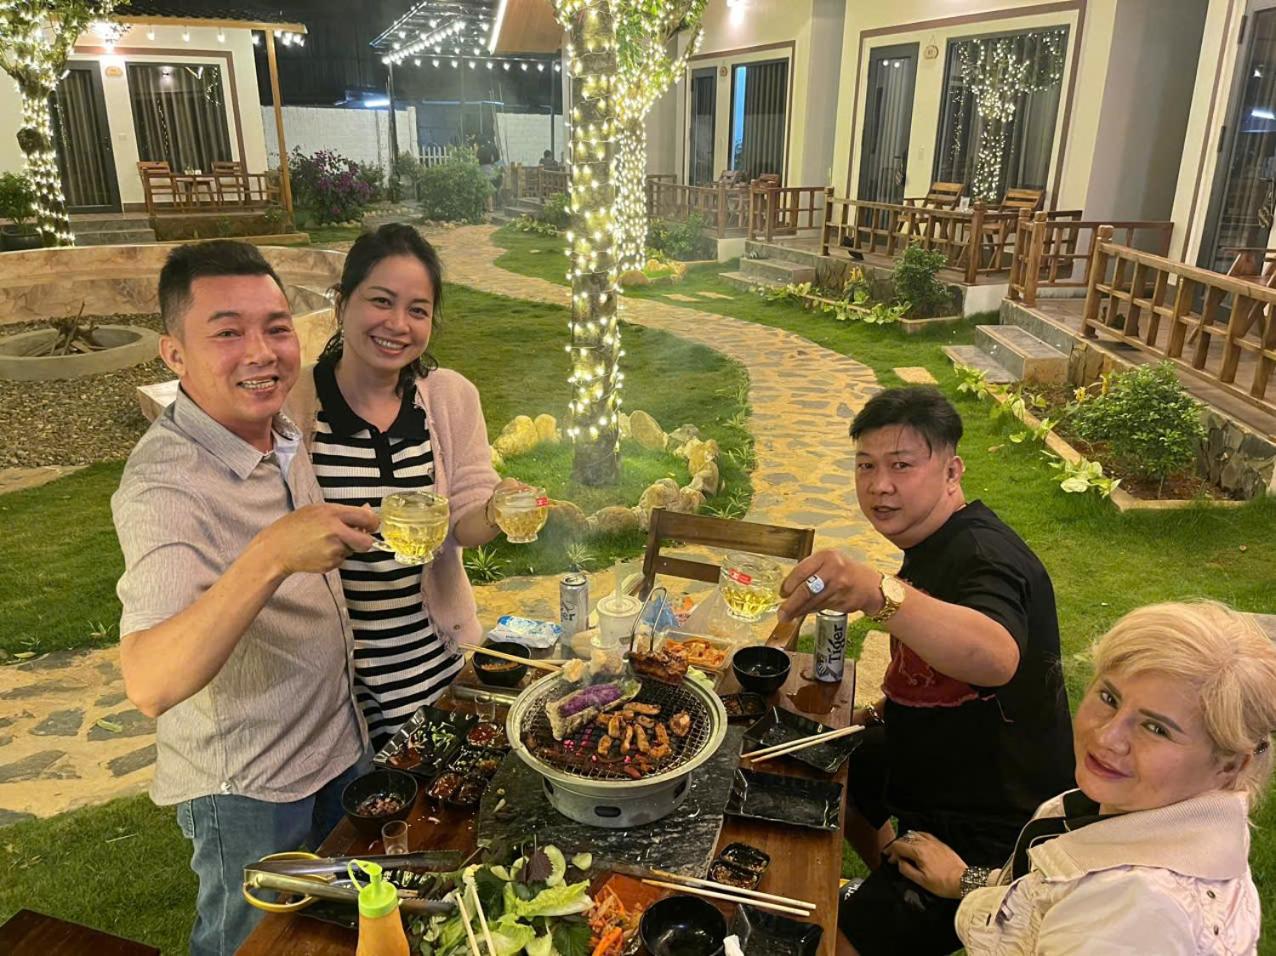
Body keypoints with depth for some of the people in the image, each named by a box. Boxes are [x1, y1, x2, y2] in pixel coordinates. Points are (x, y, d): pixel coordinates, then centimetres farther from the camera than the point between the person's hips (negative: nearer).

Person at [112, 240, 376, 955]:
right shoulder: (163, 487, -27)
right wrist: (271, 556, -50)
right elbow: (151, 685, -40)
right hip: (246, 788, -7)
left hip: (339, 747, 7)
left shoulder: (283, 429, -3)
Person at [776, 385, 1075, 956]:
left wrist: (879, 592, -67)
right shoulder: (935, 543, 2)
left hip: (991, 823, -9)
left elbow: (994, 658, -53)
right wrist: (894, 708, 5)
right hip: (936, 759, 9)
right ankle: (890, 884, 42)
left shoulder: (983, 558, -28)